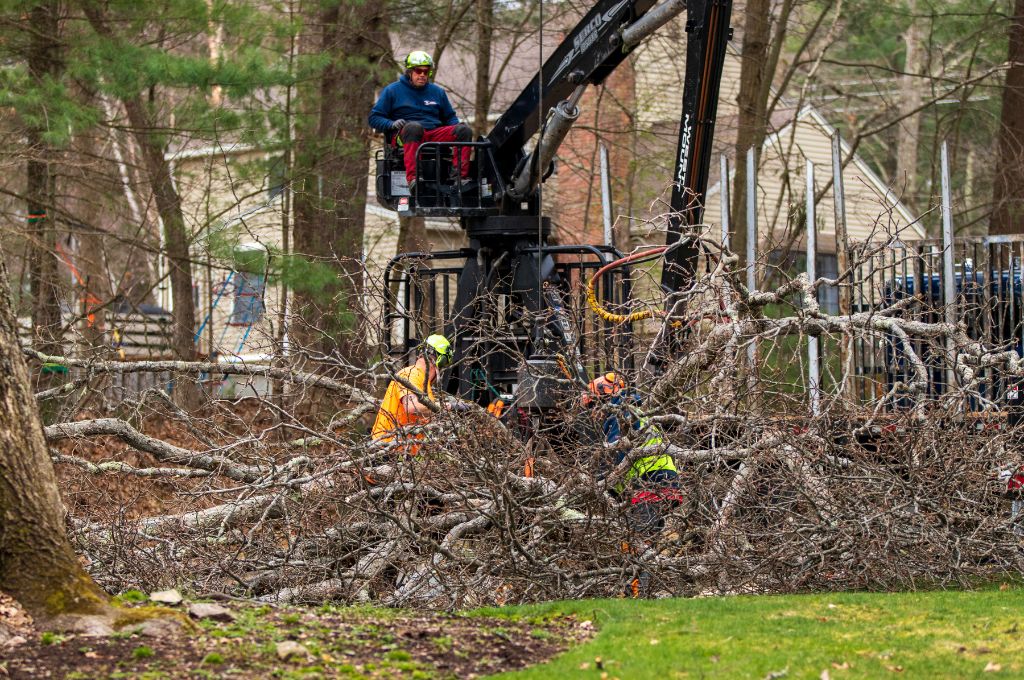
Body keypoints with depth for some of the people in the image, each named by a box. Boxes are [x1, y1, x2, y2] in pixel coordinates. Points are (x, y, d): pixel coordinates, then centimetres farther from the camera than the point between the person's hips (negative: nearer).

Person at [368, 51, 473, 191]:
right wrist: (392, 124, -12)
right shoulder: (392, 91, 12)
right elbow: (374, 118, 10)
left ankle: (462, 176, -36)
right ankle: (413, 178, -54)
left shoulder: (437, 92, 24)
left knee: (464, 130, -22)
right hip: (406, 136, -4)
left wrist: (457, 128, 6)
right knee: (413, 126, -40)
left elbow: (450, 117, 30)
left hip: (436, 135, 4)